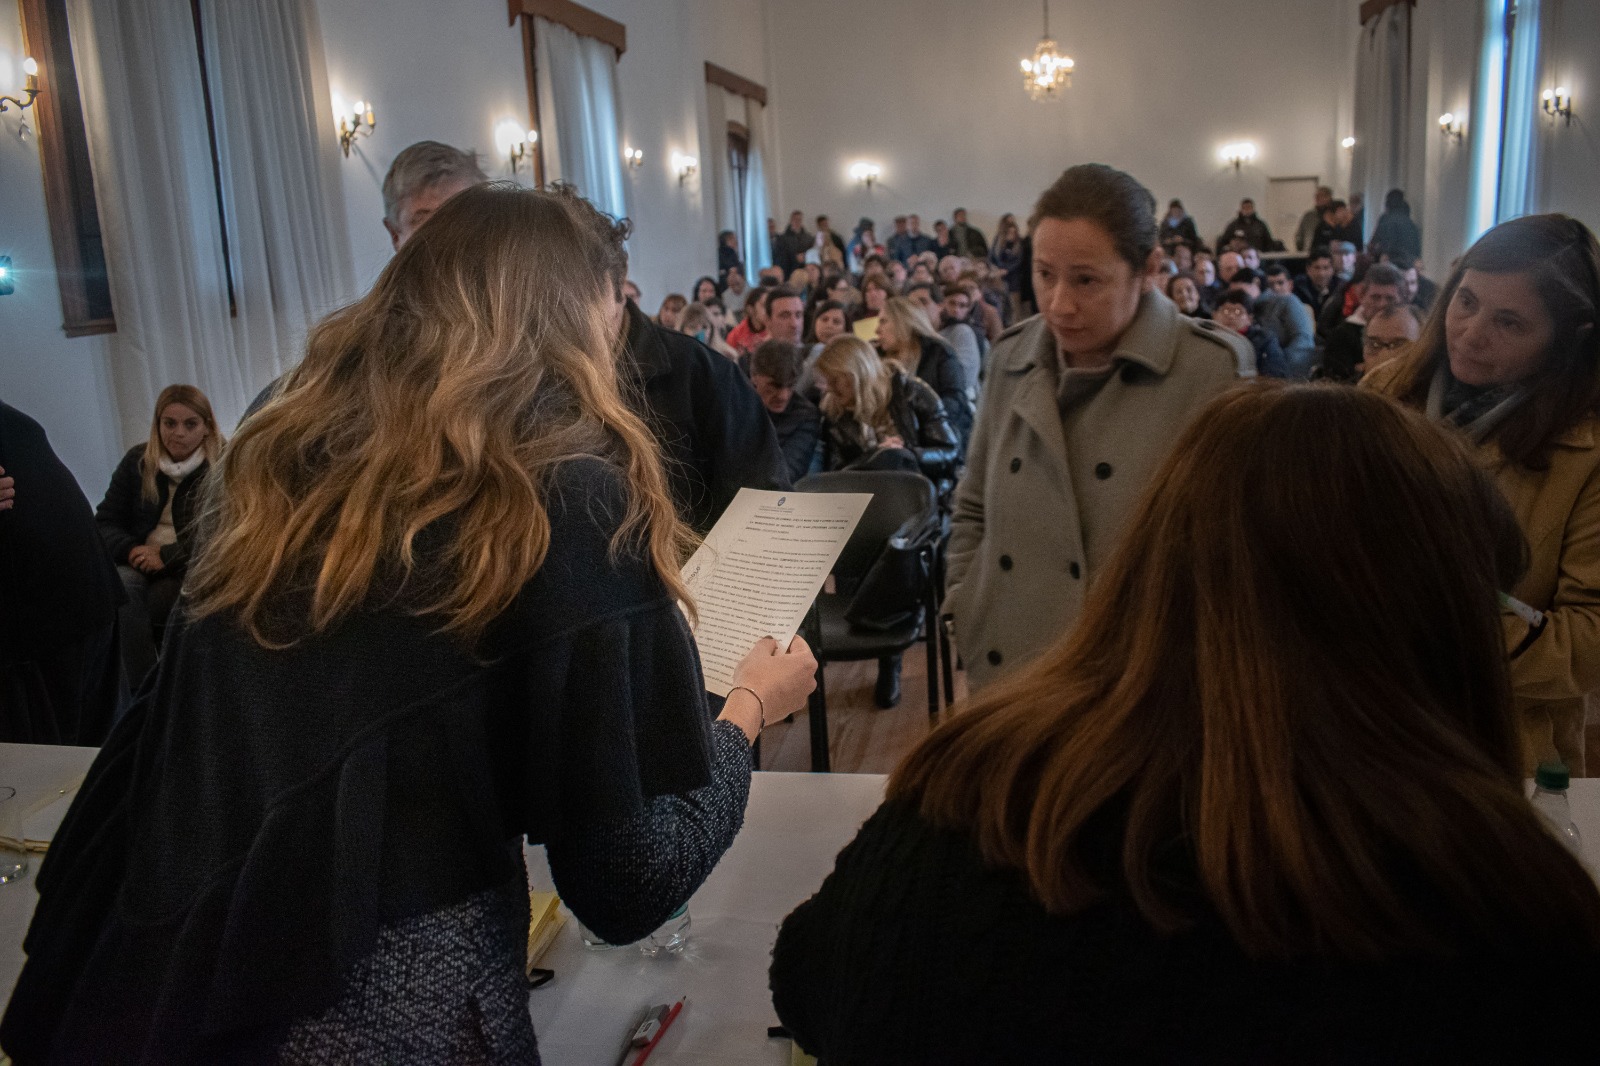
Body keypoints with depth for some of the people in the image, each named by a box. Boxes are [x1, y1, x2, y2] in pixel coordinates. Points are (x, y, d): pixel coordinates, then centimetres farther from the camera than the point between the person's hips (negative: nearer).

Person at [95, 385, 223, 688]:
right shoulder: (138, 460, 9)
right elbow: (106, 521, 9)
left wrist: (167, 556, -19)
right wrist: (131, 551, -12)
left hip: (194, 571, -3)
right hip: (140, 565, 3)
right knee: (122, 588, -32)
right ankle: (142, 690, -27)